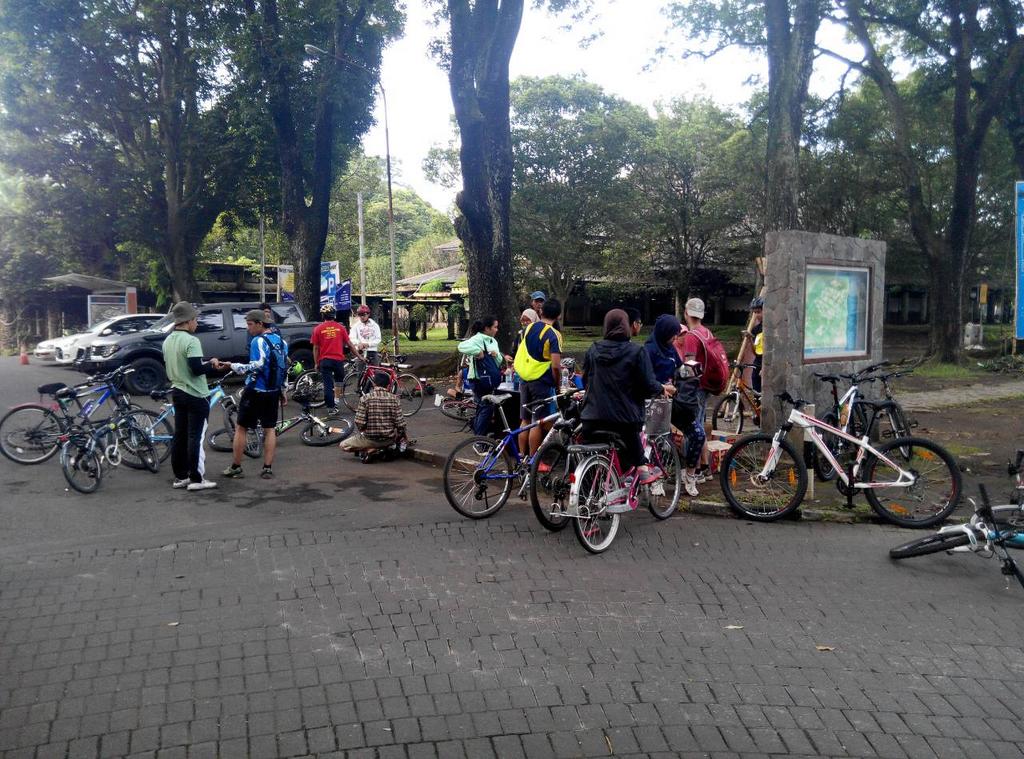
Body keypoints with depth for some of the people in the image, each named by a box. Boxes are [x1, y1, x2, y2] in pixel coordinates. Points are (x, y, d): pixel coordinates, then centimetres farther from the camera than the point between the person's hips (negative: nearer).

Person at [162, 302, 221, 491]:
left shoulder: (168, 341, 9)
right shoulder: (191, 341, -18)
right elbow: (197, 369, -25)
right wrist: (211, 364, -5)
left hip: (177, 392, 9)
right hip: (195, 395, -8)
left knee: (179, 436, 11)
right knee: (196, 437, -4)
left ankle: (180, 477, 16)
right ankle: (196, 479, -1)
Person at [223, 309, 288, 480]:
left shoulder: (259, 341, -15)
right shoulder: (281, 341, 9)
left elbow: (257, 366, -24)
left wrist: (234, 366, -18)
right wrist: (281, 390, 20)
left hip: (256, 391, -6)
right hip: (273, 392, 7)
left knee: (240, 427, 6)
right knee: (270, 429, 9)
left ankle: (236, 468, 10)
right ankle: (268, 468, 7)